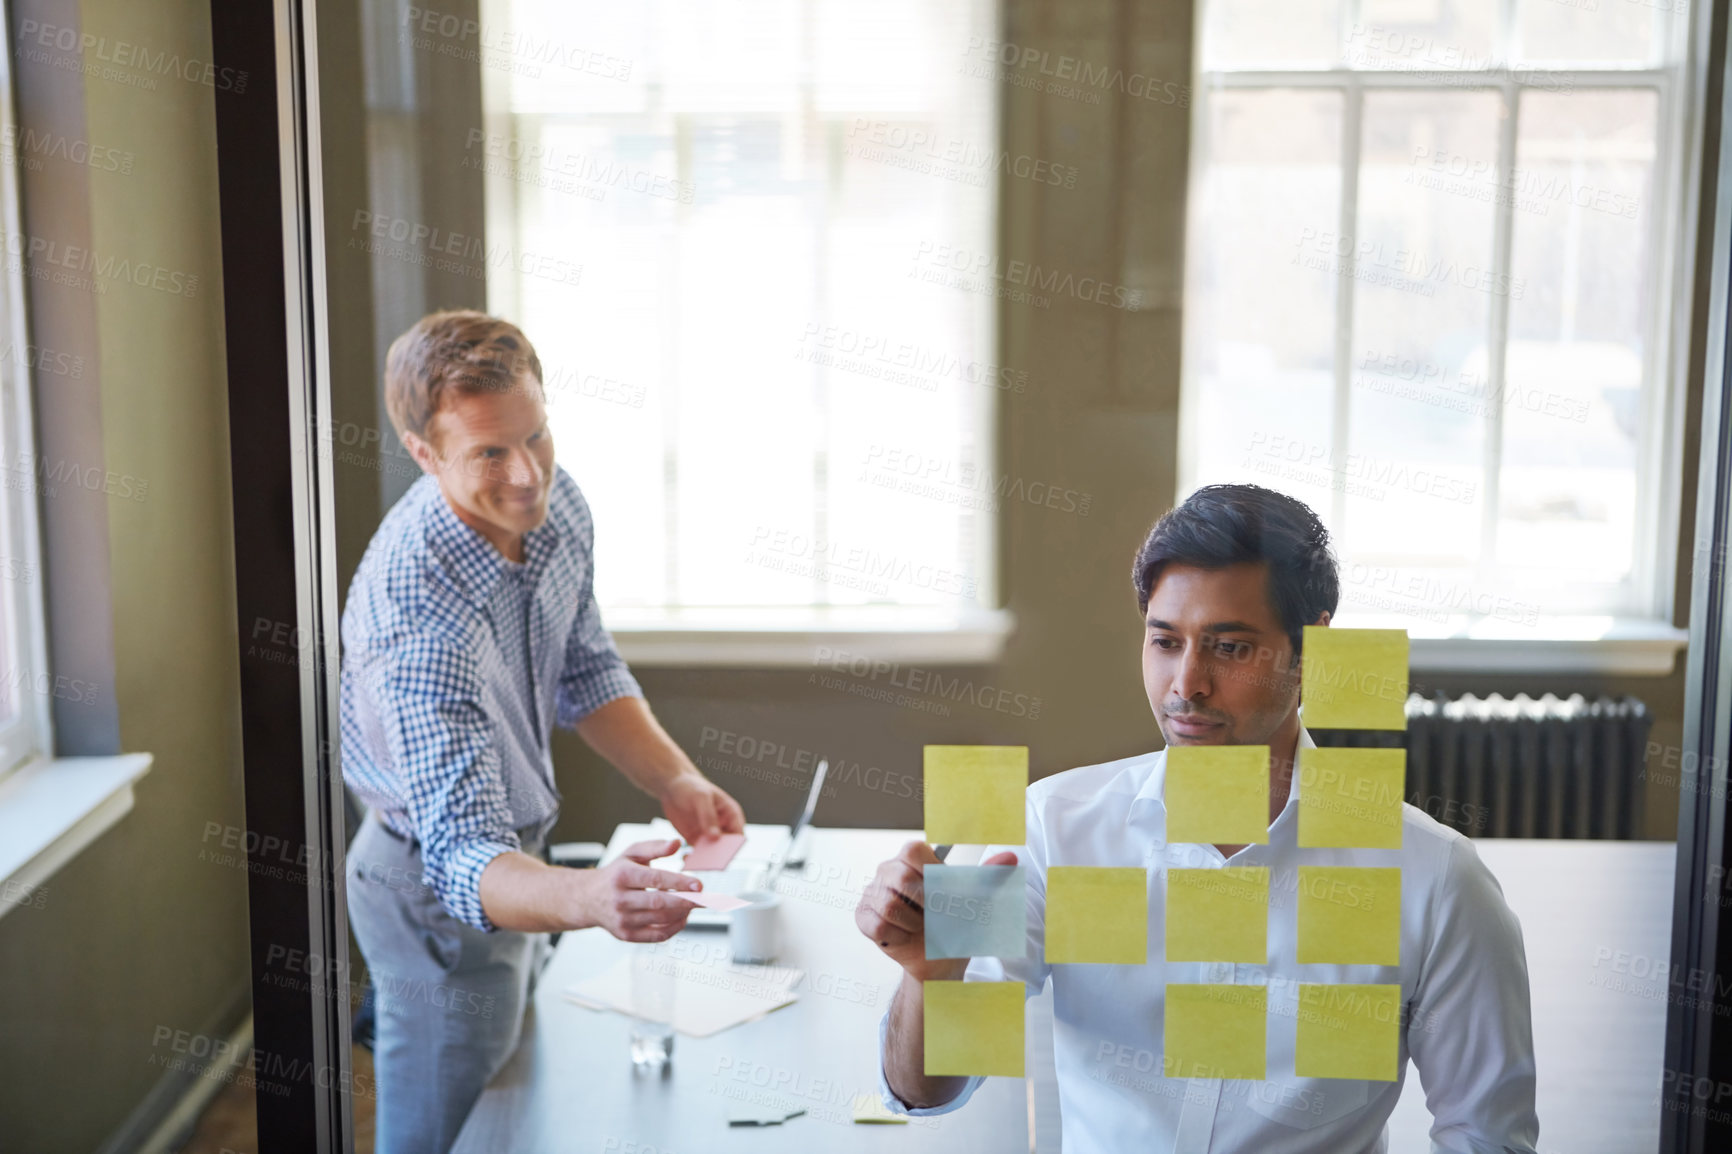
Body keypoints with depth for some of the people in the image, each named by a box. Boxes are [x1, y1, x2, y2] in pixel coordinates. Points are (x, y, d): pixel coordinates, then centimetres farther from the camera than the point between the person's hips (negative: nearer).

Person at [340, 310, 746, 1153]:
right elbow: (463, 862, -43)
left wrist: (673, 780, -13)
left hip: (512, 847, 8)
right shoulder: (417, 616, -38)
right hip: (436, 892, -8)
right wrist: (591, 899, -62)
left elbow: (584, 670, 2)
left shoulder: (553, 500, -13)